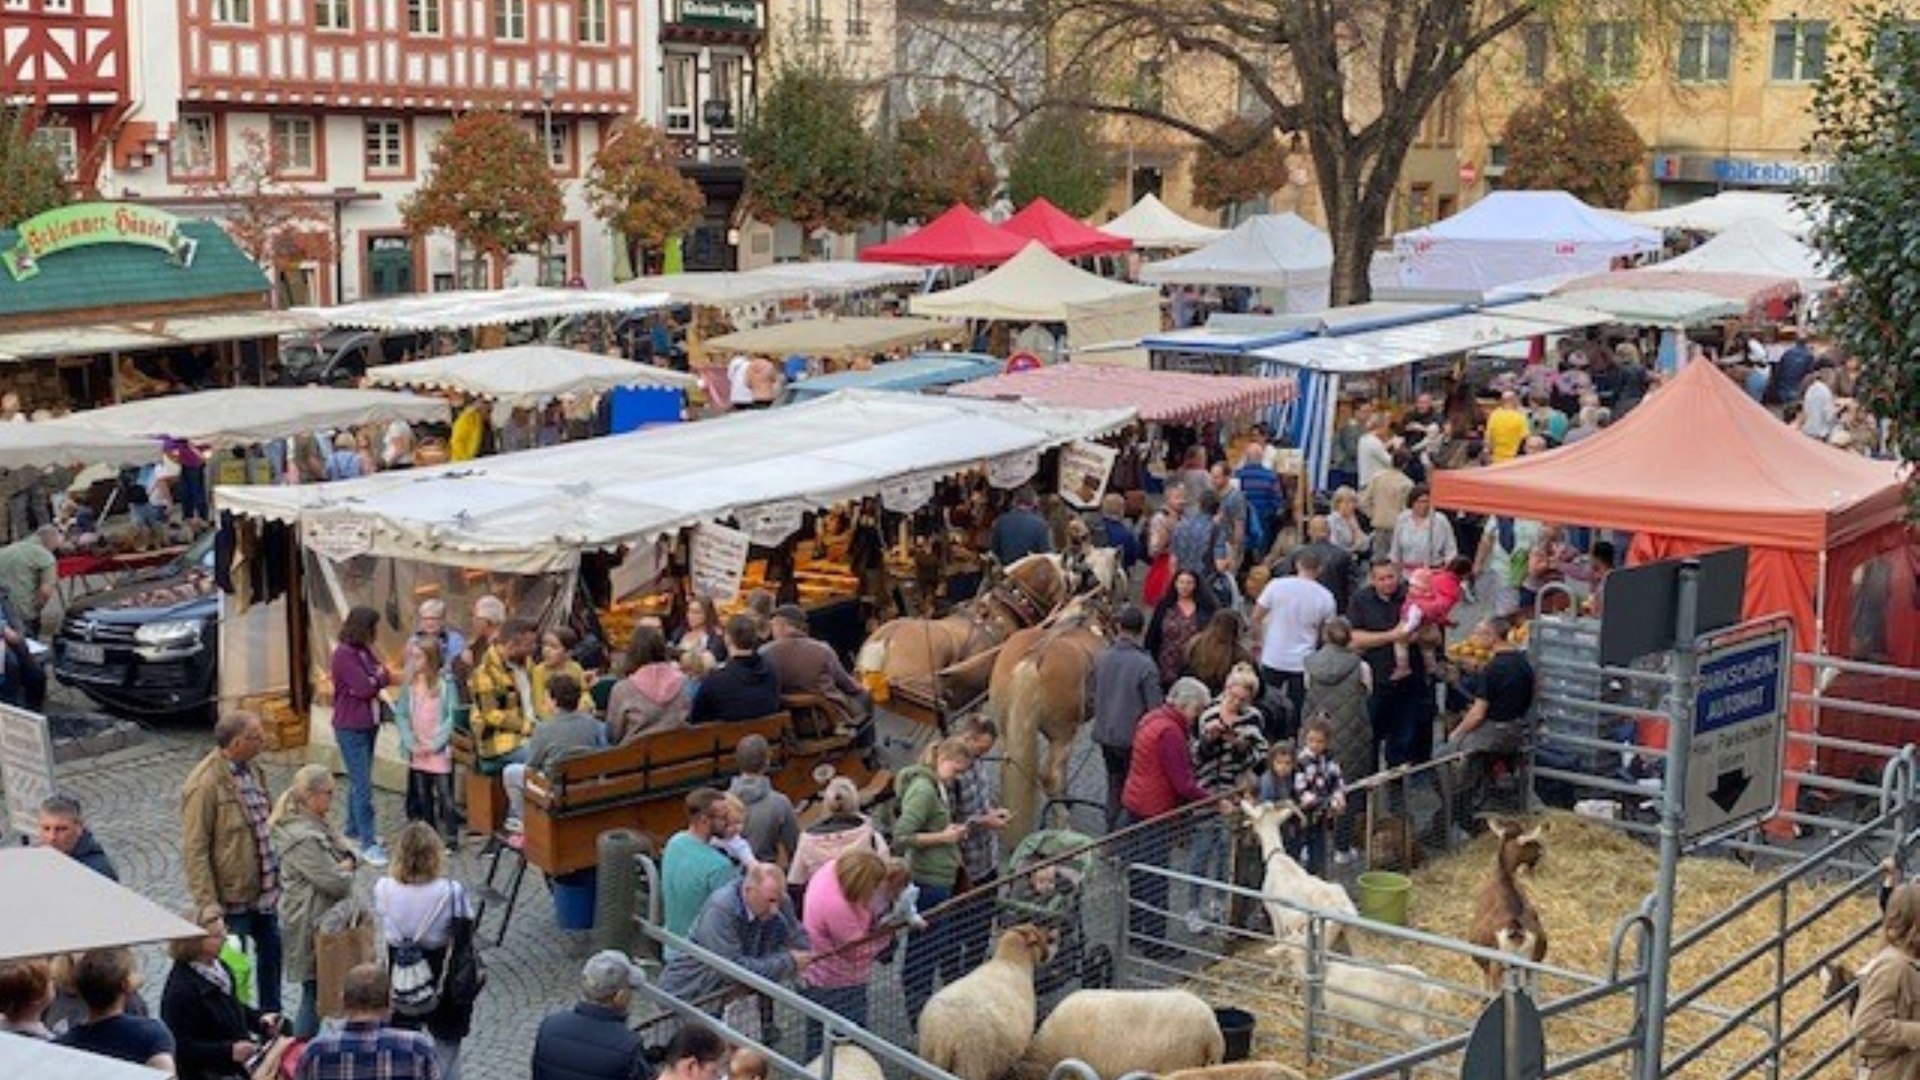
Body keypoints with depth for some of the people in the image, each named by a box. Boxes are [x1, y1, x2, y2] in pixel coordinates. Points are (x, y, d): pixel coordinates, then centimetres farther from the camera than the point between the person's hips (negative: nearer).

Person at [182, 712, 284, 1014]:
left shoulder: (251, 769, 3)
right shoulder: (205, 785, -22)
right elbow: (194, 851, -21)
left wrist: (276, 874, 17)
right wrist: (208, 906, -22)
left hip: (263, 889, 8)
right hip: (232, 896, -8)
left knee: (271, 950, 21)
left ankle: (271, 1015, 39)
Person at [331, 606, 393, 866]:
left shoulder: (365, 651, 10)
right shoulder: (344, 654, -16)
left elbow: (386, 676, 8)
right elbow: (364, 689, -20)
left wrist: (373, 679, -9)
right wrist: (377, 679, -3)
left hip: (368, 724, 8)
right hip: (351, 728, -8)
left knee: (359, 781, 17)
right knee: (362, 786, -9)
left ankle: (353, 829, 29)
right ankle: (368, 843, -9)